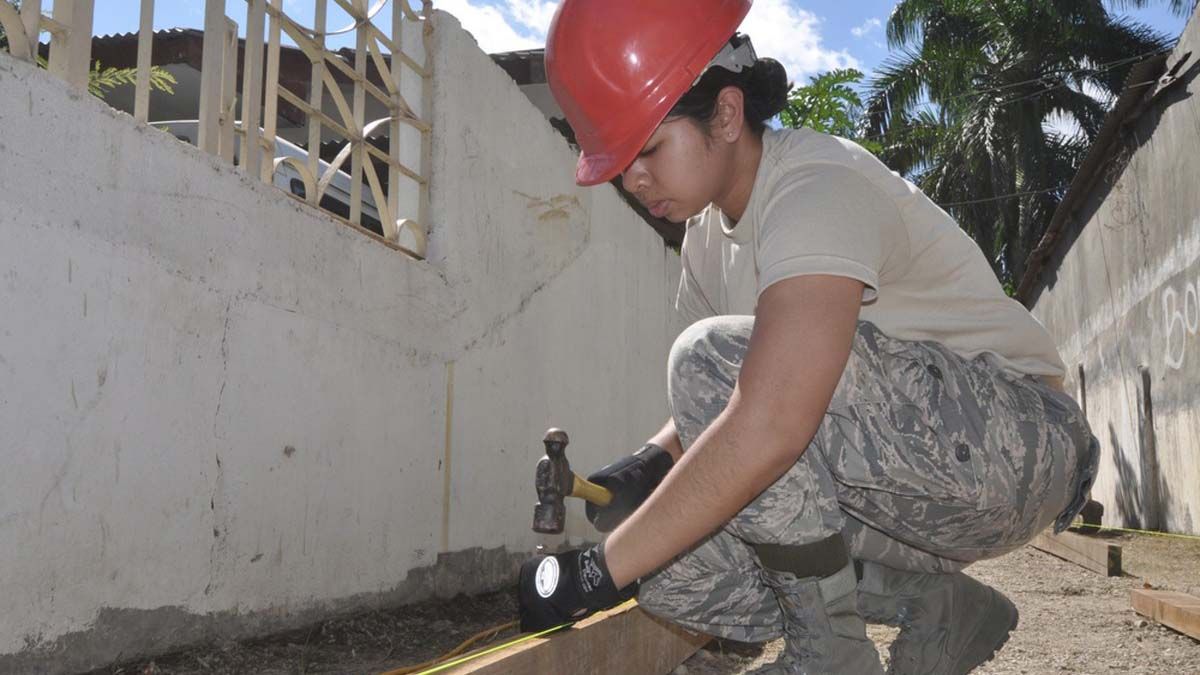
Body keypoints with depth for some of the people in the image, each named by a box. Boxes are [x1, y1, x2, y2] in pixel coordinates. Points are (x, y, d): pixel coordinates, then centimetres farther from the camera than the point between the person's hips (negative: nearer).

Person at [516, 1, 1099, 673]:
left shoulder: (822, 185, -22)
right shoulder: (709, 232, 6)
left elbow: (766, 428, -37)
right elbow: (711, 403, 14)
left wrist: (601, 570, -31)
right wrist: (652, 462, -8)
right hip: (911, 487, 9)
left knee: (713, 356, -28)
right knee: (668, 546, -8)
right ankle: (937, 607, 2)